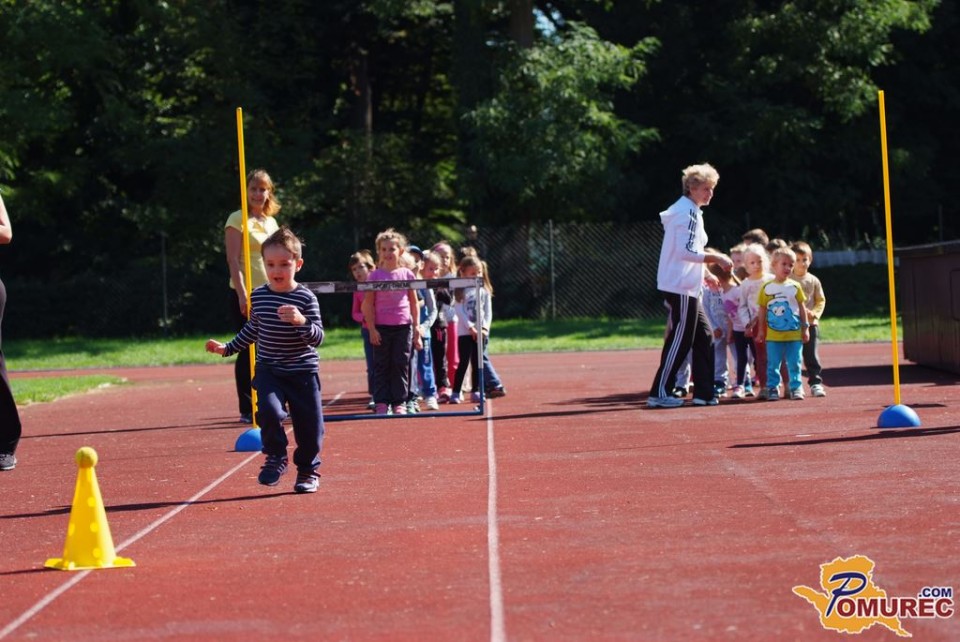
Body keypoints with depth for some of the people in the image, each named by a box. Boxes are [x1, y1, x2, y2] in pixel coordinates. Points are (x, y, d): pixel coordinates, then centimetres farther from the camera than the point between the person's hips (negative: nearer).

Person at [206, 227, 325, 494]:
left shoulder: (305, 298, -10)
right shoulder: (258, 297, 1)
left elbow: (318, 337, -15)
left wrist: (301, 321, -33)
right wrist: (227, 348, 18)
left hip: (303, 372, -2)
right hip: (268, 371, 2)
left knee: (309, 425, 3)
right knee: (269, 411, -22)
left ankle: (308, 470, 25)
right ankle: (276, 457, 2)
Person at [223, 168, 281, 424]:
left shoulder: (271, 222, 16)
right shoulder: (237, 220, -5)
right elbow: (233, 260, -12)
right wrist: (242, 295, -19)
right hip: (245, 295, -6)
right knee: (248, 352, -4)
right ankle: (247, 410, 1)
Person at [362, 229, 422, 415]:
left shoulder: (407, 274, 4)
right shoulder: (375, 276, -1)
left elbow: (414, 303, 9)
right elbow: (368, 304, -2)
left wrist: (416, 326, 4)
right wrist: (372, 329, -8)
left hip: (403, 326, 1)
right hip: (381, 327, -1)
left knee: (401, 365, 4)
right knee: (381, 366, 2)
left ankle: (399, 403, 10)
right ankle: (381, 403, 4)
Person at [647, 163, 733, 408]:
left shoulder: (689, 211, 19)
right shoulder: (687, 212, -14)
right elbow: (686, 251, -23)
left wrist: (705, 274, 20)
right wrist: (716, 258, -18)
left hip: (687, 288, 10)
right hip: (680, 287, -10)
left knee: (703, 337, 11)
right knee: (680, 341, -7)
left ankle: (703, 393, 13)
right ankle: (659, 393, -3)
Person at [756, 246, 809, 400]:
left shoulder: (795, 286, 2)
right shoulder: (766, 288, 0)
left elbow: (802, 307, 7)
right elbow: (763, 310, 4)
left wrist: (805, 328, 4)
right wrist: (761, 330, 4)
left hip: (794, 334, 0)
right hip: (773, 335, 0)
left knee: (794, 363, 4)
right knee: (773, 364, 4)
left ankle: (796, 387, 12)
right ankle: (772, 388, 12)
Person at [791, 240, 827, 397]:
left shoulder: (813, 280, 4)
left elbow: (821, 300, 8)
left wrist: (814, 313, -9)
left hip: (811, 323, 1)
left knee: (812, 356, 0)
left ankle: (815, 383, 5)